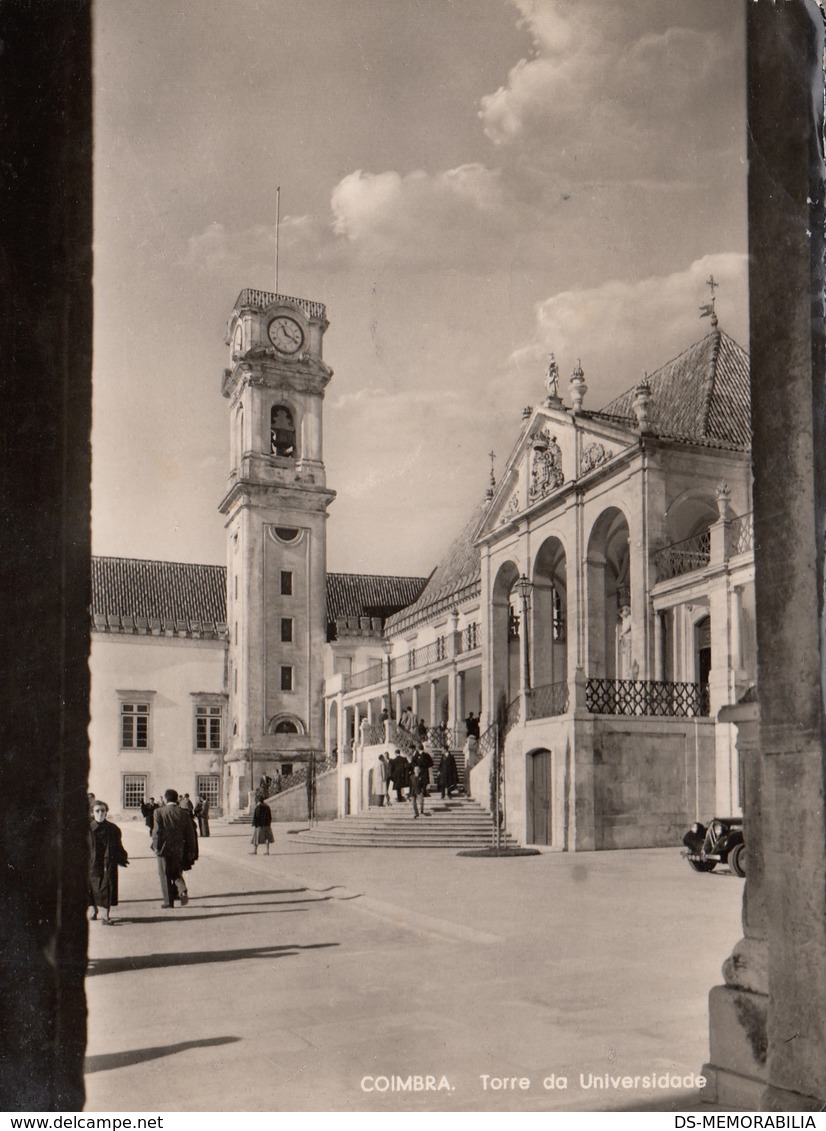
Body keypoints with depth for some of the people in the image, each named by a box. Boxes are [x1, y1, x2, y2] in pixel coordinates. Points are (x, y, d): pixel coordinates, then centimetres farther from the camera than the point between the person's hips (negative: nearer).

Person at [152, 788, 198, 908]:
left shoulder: (160, 812, -10)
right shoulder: (184, 813, -1)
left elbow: (157, 831, -13)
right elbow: (190, 834, 2)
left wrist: (156, 847, -2)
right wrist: (191, 851, 9)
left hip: (165, 849, -3)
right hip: (179, 849, 3)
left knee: (165, 875, 8)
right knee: (177, 873, 20)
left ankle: (168, 901, 10)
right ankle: (182, 890, -5)